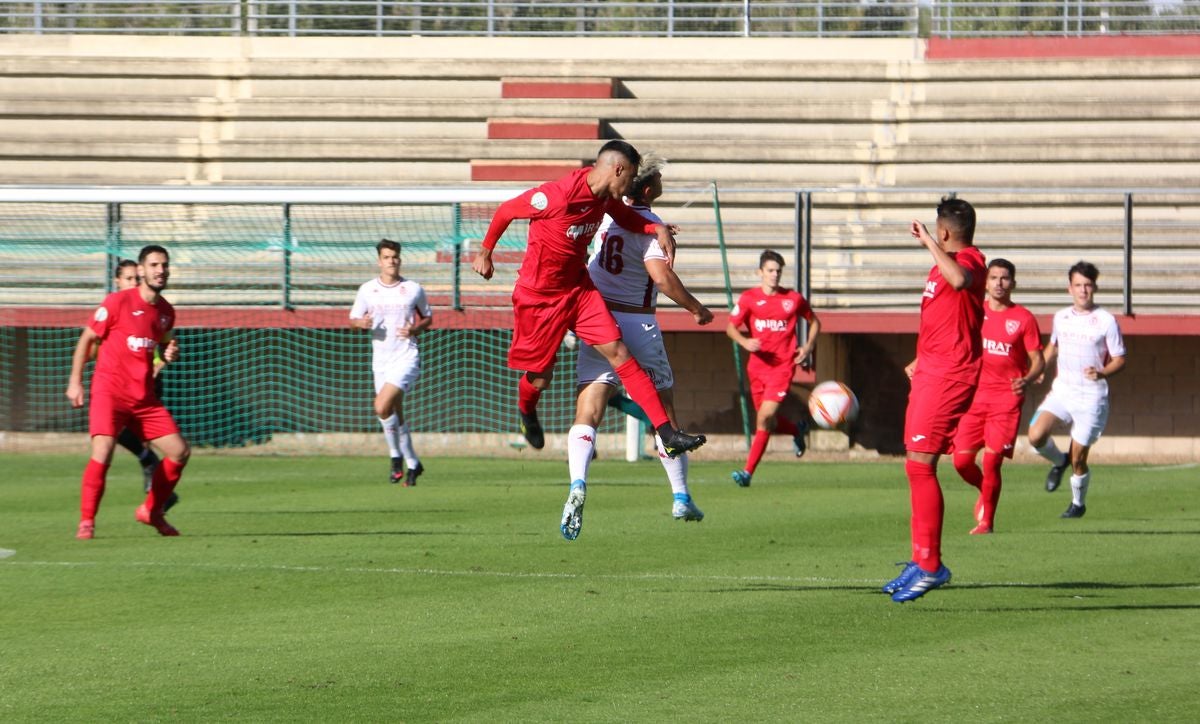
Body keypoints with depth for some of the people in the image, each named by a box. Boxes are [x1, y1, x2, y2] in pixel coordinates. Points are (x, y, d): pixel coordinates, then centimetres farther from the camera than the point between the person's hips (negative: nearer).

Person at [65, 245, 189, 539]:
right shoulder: (118, 302, -8)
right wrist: (75, 382, -4)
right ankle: (86, 522, -13)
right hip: (110, 392, -6)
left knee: (180, 451, 1)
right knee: (103, 452, -23)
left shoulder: (166, 311, 9)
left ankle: (151, 511, 19)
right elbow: (87, 339, 0)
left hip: (145, 397, 6)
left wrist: (171, 353, 1)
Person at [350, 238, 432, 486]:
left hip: (406, 357, -4)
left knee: (382, 406, -21)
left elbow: (428, 318, 11)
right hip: (381, 360, 4)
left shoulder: (413, 289, -1)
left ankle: (396, 456, -4)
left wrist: (415, 329, -11)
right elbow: (353, 319, 11)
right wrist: (362, 323, -13)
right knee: (395, 414, 8)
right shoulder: (367, 290, 3)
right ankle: (412, 463, 23)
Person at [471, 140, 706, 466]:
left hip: (579, 287, 6)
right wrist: (485, 252, 2)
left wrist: (658, 228, -3)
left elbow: (625, 217, 19)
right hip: (539, 295, -6)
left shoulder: (605, 197, -4)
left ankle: (667, 433, -15)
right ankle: (527, 413, 45)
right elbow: (506, 210, -13)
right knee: (540, 377, 7)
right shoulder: (557, 196, -27)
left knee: (618, 353, -8)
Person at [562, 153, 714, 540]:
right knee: (664, 411, 14)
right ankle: (681, 498, 21)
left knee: (588, 412, -6)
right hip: (637, 325, -4)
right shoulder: (649, 224, -14)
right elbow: (661, 275, -25)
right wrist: (697, 309, -13)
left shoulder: (605, 212, 4)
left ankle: (577, 484, -31)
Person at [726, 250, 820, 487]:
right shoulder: (749, 298, 1)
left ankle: (748, 471, -13)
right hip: (758, 367, 3)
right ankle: (798, 429, 45)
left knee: (765, 418, -15)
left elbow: (814, 322, 18)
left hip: (783, 366, -3)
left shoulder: (793, 299, 3)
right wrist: (745, 342, -18)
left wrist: (808, 347, 2)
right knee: (767, 422, 12)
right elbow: (731, 327, 3)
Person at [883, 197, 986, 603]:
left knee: (919, 463, -14)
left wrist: (928, 242, -31)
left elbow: (960, 279, -39)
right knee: (917, 466, 14)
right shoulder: (945, 264, 18)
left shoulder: (969, 260, -12)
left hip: (949, 375, -11)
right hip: (930, 372, 11)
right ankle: (922, 561, 21)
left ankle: (930, 565, -12)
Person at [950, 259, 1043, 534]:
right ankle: (985, 492, 29)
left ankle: (987, 521, 4)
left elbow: (1037, 360, 1)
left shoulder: (1023, 318, 0)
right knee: (962, 460, -3)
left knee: (992, 460, -10)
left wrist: (1027, 380, -20)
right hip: (975, 395, 3)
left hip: (1006, 397, -3)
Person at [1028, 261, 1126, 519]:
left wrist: (1101, 373, -22)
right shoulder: (1061, 318, 8)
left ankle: (1078, 503, 26)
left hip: (1091, 396, -4)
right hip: (1061, 390, 4)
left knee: (1078, 458, -1)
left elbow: (1119, 360, -3)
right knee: (1036, 435, -20)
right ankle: (1059, 462, 13)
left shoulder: (1106, 321, -5)